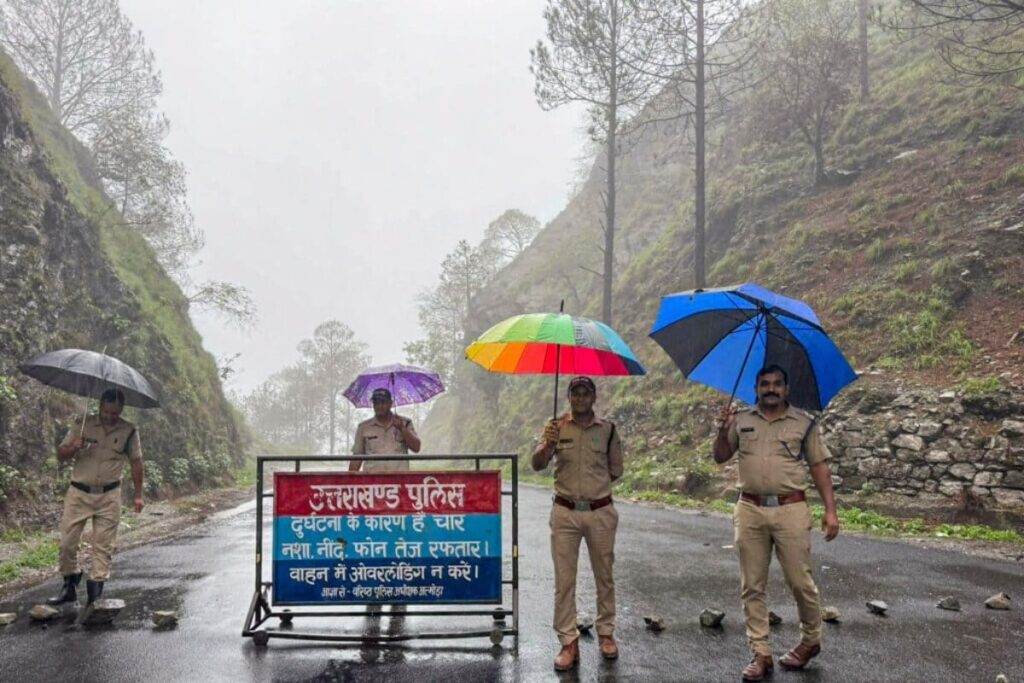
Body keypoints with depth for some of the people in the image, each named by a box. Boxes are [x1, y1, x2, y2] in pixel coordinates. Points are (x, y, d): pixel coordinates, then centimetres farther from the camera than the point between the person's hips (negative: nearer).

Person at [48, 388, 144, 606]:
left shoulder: (129, 431, -1)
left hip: (109, 496, -1)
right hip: (79, 493, 1)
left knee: (103, 545, 0)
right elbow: (60, 455, 3)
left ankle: (95, 592, 6)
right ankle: (69, 587, 19)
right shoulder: (83, 425, -1)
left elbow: (136, 462, 6)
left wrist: (138, 494, 4)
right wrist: (73, 448, -21)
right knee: (67, 542, 3)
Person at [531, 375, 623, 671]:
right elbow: (536, 464, -13)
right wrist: (548, 445, -30)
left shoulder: (608, 428, 0)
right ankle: (568, 643, 12)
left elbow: (616, 470, 9)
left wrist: (595, 484, 4)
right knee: (564, 580, 3)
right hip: (565, 513, 0)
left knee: (604, 576, 12)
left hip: (600, 512, 1)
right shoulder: (556, 426, -1)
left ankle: (606, 634, 29)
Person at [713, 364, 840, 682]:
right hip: (750, 511, 2)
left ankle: (811, 640, 31)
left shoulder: (804, 423, 2)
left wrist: (830, 510, -4)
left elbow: (819, 467, 3)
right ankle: (761, 655, 15)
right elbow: (720, 457, 9)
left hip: (791, 510, -2)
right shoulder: (740, 420, 7)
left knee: (800, 582, 5)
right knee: (752, 587, 5)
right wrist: (723, 431, -10)